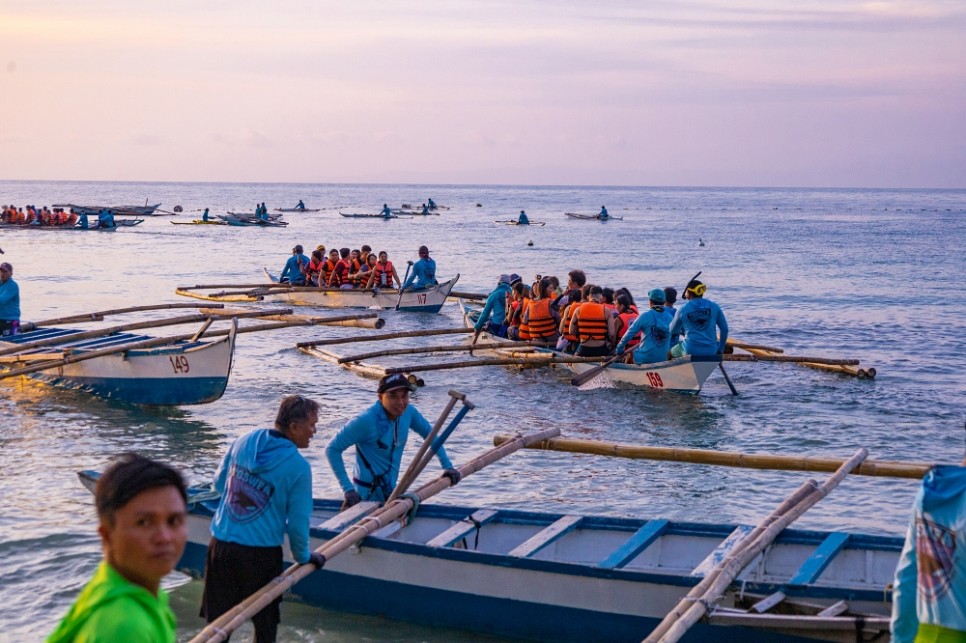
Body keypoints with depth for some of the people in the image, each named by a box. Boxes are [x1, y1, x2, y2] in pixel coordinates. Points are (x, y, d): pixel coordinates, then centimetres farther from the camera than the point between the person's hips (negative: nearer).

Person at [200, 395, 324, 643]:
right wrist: (303, 556, 9)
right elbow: (297, 521, -8)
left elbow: (219, 483, 15)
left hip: (220, 545, 4)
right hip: (261, 554, -4)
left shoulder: (243, 442, 2)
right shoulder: (298, 467, -13)